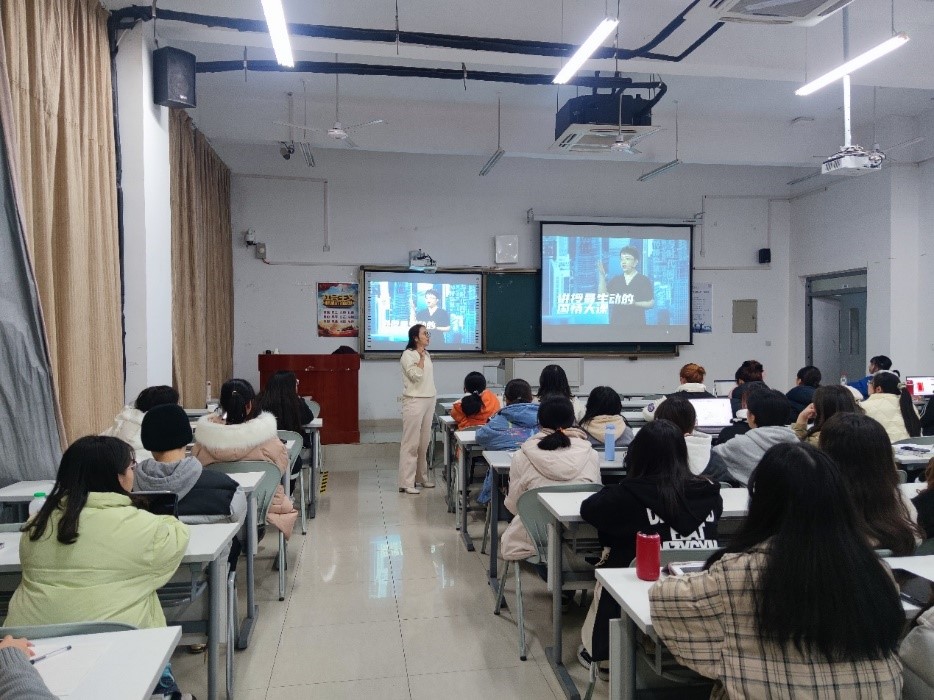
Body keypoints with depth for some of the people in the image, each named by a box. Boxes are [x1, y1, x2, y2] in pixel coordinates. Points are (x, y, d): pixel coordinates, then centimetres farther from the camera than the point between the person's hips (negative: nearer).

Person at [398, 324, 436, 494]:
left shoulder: (427, 354, 15)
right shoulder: (408, 355, -8)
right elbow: (416, 375, -18)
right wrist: (421, 357, -13)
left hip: (429, 400, 8)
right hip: (414, 401, -8)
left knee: (424, 442, 11)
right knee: (411, 442, -7)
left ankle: (421, 477, 21)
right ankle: (406, 483, -5)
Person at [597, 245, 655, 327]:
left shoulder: (644, 280, 1)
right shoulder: (615, 280, 13)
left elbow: (651, 303, -1)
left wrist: (635, 303, -17)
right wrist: (602, 276, -5)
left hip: (636, 324, -4)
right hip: (616, 323, 4)